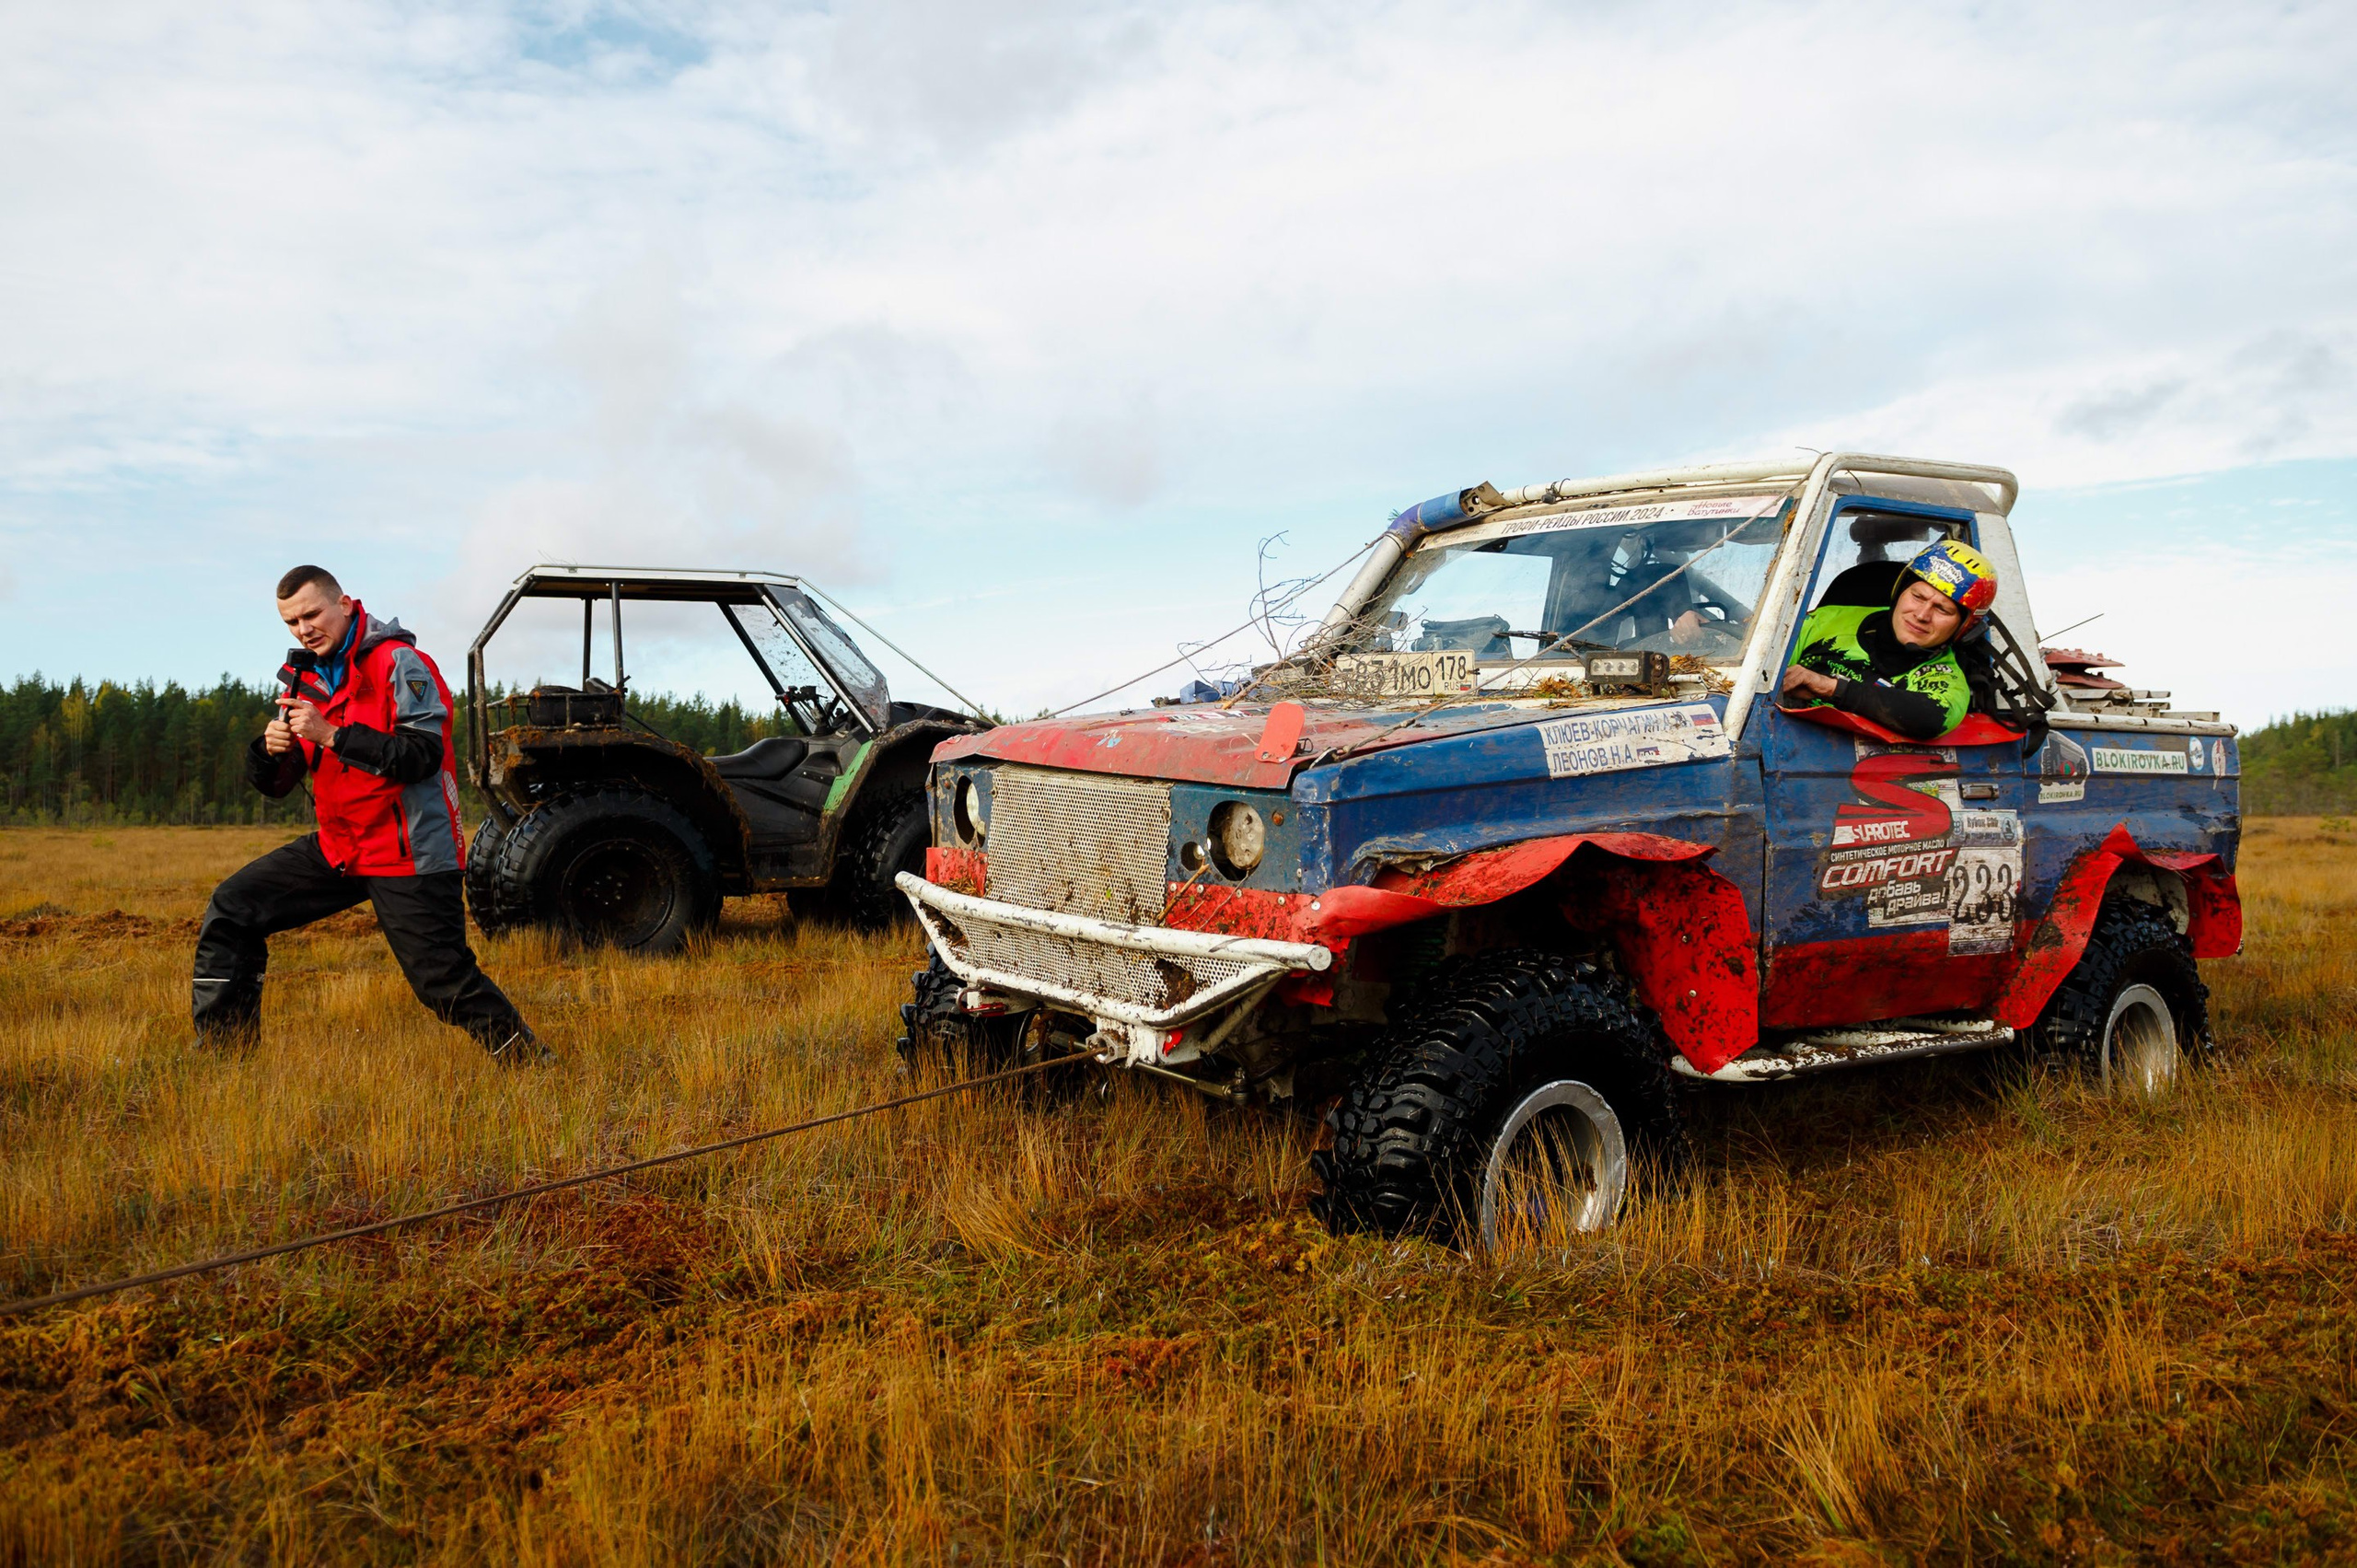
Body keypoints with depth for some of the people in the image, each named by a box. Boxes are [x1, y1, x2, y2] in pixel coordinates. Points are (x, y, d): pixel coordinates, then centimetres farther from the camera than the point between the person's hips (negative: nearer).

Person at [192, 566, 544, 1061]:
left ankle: (530, 1062, 6)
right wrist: (271, 750, -13)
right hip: (338, 848, 8)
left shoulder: (398, 662, -11)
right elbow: (273, 784, 9)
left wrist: (331, 735, -26)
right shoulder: (305, 677, 11)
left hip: (409, 854, -7)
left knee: (445, 983, -10)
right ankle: (220, 1045, 16)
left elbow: (421, 756, -24)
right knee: (231, 910, 4)